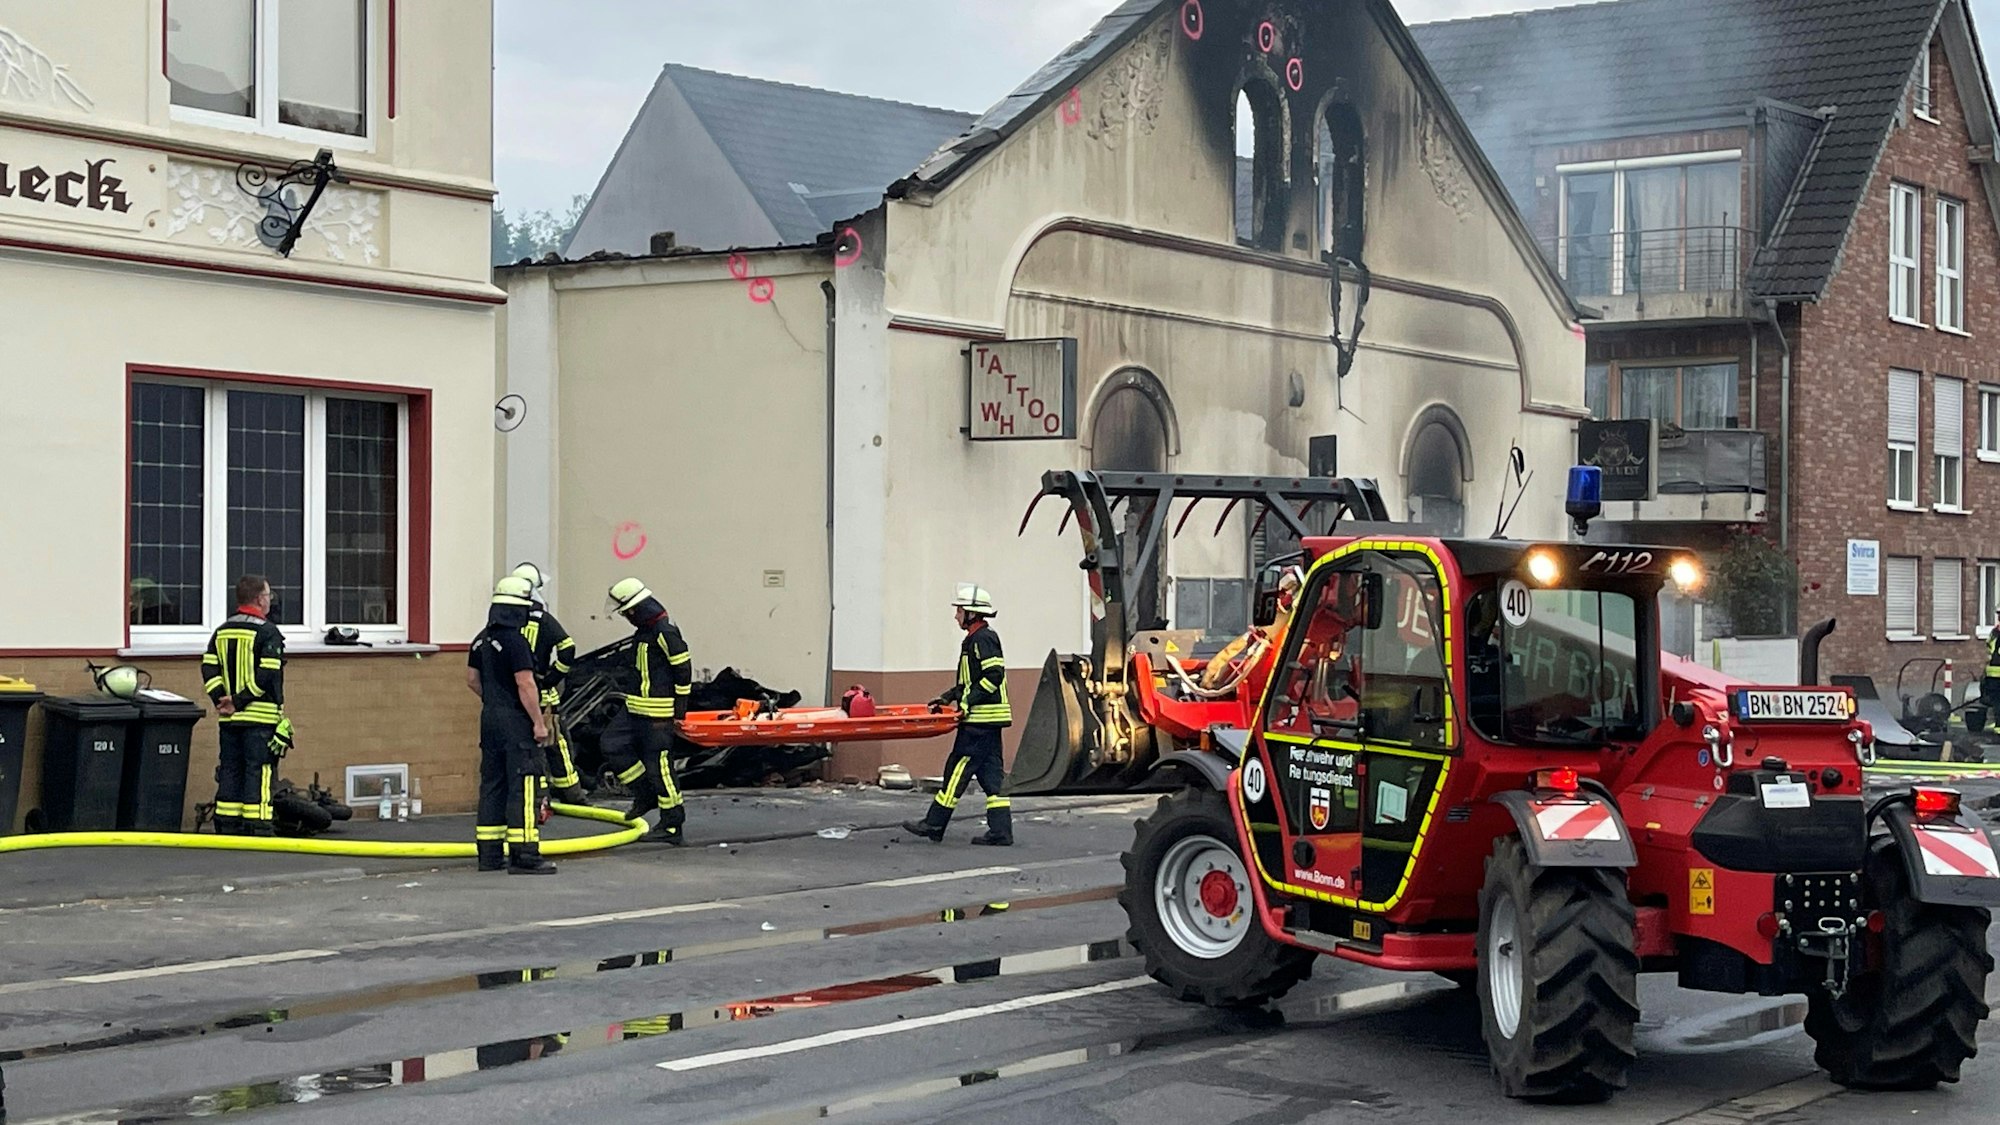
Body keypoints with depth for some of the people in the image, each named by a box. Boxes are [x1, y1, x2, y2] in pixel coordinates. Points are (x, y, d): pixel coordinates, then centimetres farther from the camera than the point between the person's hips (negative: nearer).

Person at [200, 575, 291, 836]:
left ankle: (227, 829, 14)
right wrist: (240, 701, -13)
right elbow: (267, 676, -17)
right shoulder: (268, 632, -8)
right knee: (258, 772, -4)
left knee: (230, 772, 11)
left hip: (228, 718, 6)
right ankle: (257, 830, -6)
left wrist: (221, 700, -2)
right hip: (260, 716, -6)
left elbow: (209, 669, 3)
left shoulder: (222, 632, 12)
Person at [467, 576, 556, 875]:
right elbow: (525, 685, -20)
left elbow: (472, 679, 19)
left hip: (490, 718, 9)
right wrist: (539, 722, -16)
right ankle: (524, 856, -9)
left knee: (492, 785, 12)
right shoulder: (515, 642, -17)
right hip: (516, 721, -9)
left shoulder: (482, 640, 11)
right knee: (522, 787, -7)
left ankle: (490, 854, 15)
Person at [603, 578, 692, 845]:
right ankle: (645, 792, 17)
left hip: (658, 712, -10)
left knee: (659, 763, -6)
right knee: (612, 744, 7)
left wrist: (681, 703, -14)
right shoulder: (643, 631, 13)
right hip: (636, 707, 10)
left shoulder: (665, 632, -18)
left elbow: (683, 667, -17)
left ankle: (672, 825, 2)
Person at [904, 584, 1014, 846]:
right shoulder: (974, 639, 19)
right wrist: (948, 697, 17)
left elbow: (994, 675, -21)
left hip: (980, 719, -10)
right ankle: (1000, 832, 3)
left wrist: (968, 701, -21)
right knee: (991, 774, 6)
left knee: (958, 769, -5)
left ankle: (934, 825, -1)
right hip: (986, 719, 10)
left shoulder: (983, 639, -12)